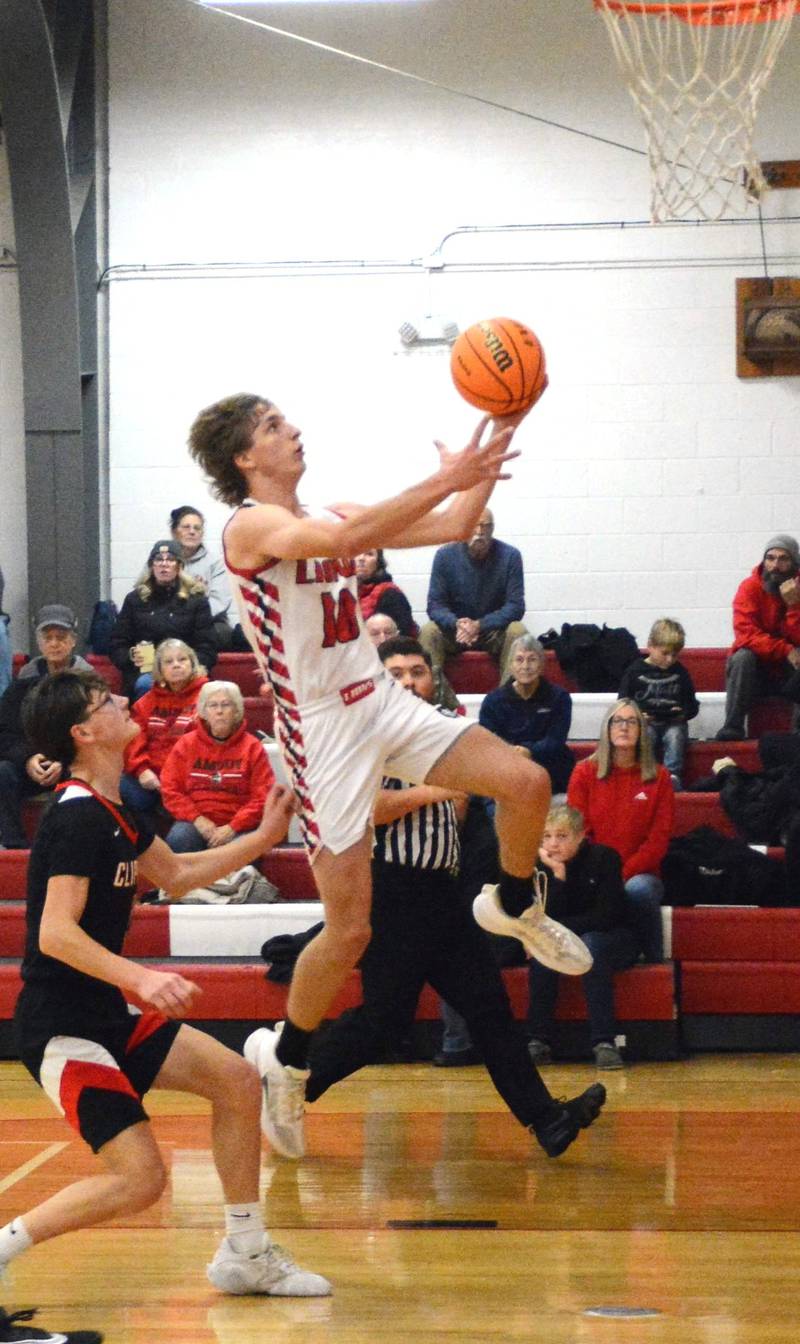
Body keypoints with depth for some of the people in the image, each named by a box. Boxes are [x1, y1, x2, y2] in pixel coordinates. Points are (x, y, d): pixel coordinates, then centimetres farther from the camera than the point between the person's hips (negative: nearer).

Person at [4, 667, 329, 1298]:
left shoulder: (113, 810, 10)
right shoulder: (79, 819, -20)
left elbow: (175, 873, 27)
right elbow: (56, 933, -27)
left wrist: (263, 838, 20)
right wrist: (142, 978, -37)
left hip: (105, 1014, 10)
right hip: (61, 1027, -10)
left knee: (237, 1080, 8)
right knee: (139, 1179, -16)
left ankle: (245, 1256, 17)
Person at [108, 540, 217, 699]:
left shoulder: (196, 600, 14)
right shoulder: (135, 599, 18)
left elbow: (207, 650, 8)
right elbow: (116, 646, 16)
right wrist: (130, 656, -7)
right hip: (144, 671, 1)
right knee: (146, 684, -36)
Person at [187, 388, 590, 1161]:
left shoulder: (334, 515, 11)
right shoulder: (250, 526, -13)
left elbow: (453, 527, 9)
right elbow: (346, 540, -33)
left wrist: (485, 463, -6)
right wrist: (445, 479, -34)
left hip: (384, 703, 7)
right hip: (321, 728, -7)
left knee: (527, 784, -10)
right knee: (349, 931, -7)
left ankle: (515, 907, 19)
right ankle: (284, 1060, 15)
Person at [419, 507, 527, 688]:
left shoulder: (510, 556, -8)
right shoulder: (445, 556, -6)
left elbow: (515, 606, -11)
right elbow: (435, 605, -7)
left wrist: (479, 625, -26)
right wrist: (456, 624, -29)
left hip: (495, 630, 0)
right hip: (454, 631, 1)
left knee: (517, 631, -31)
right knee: (428, 631, -28)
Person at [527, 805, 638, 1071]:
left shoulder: (604, 857, -15)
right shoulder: (543, 865, -5)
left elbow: (606, 916, -21)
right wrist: (558, 874, -26)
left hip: (613, 941, -3)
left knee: (590, 943, -35)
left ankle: (604, 1041, -37)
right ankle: (539, 1041, -25)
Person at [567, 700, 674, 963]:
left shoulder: (658, 777, 7)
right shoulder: (584, 772, 8)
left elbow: (659, 838, 1)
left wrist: (624, 873, -13)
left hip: (639, 874, 1)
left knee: (638, 889, -36)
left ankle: (654, 961, -21)